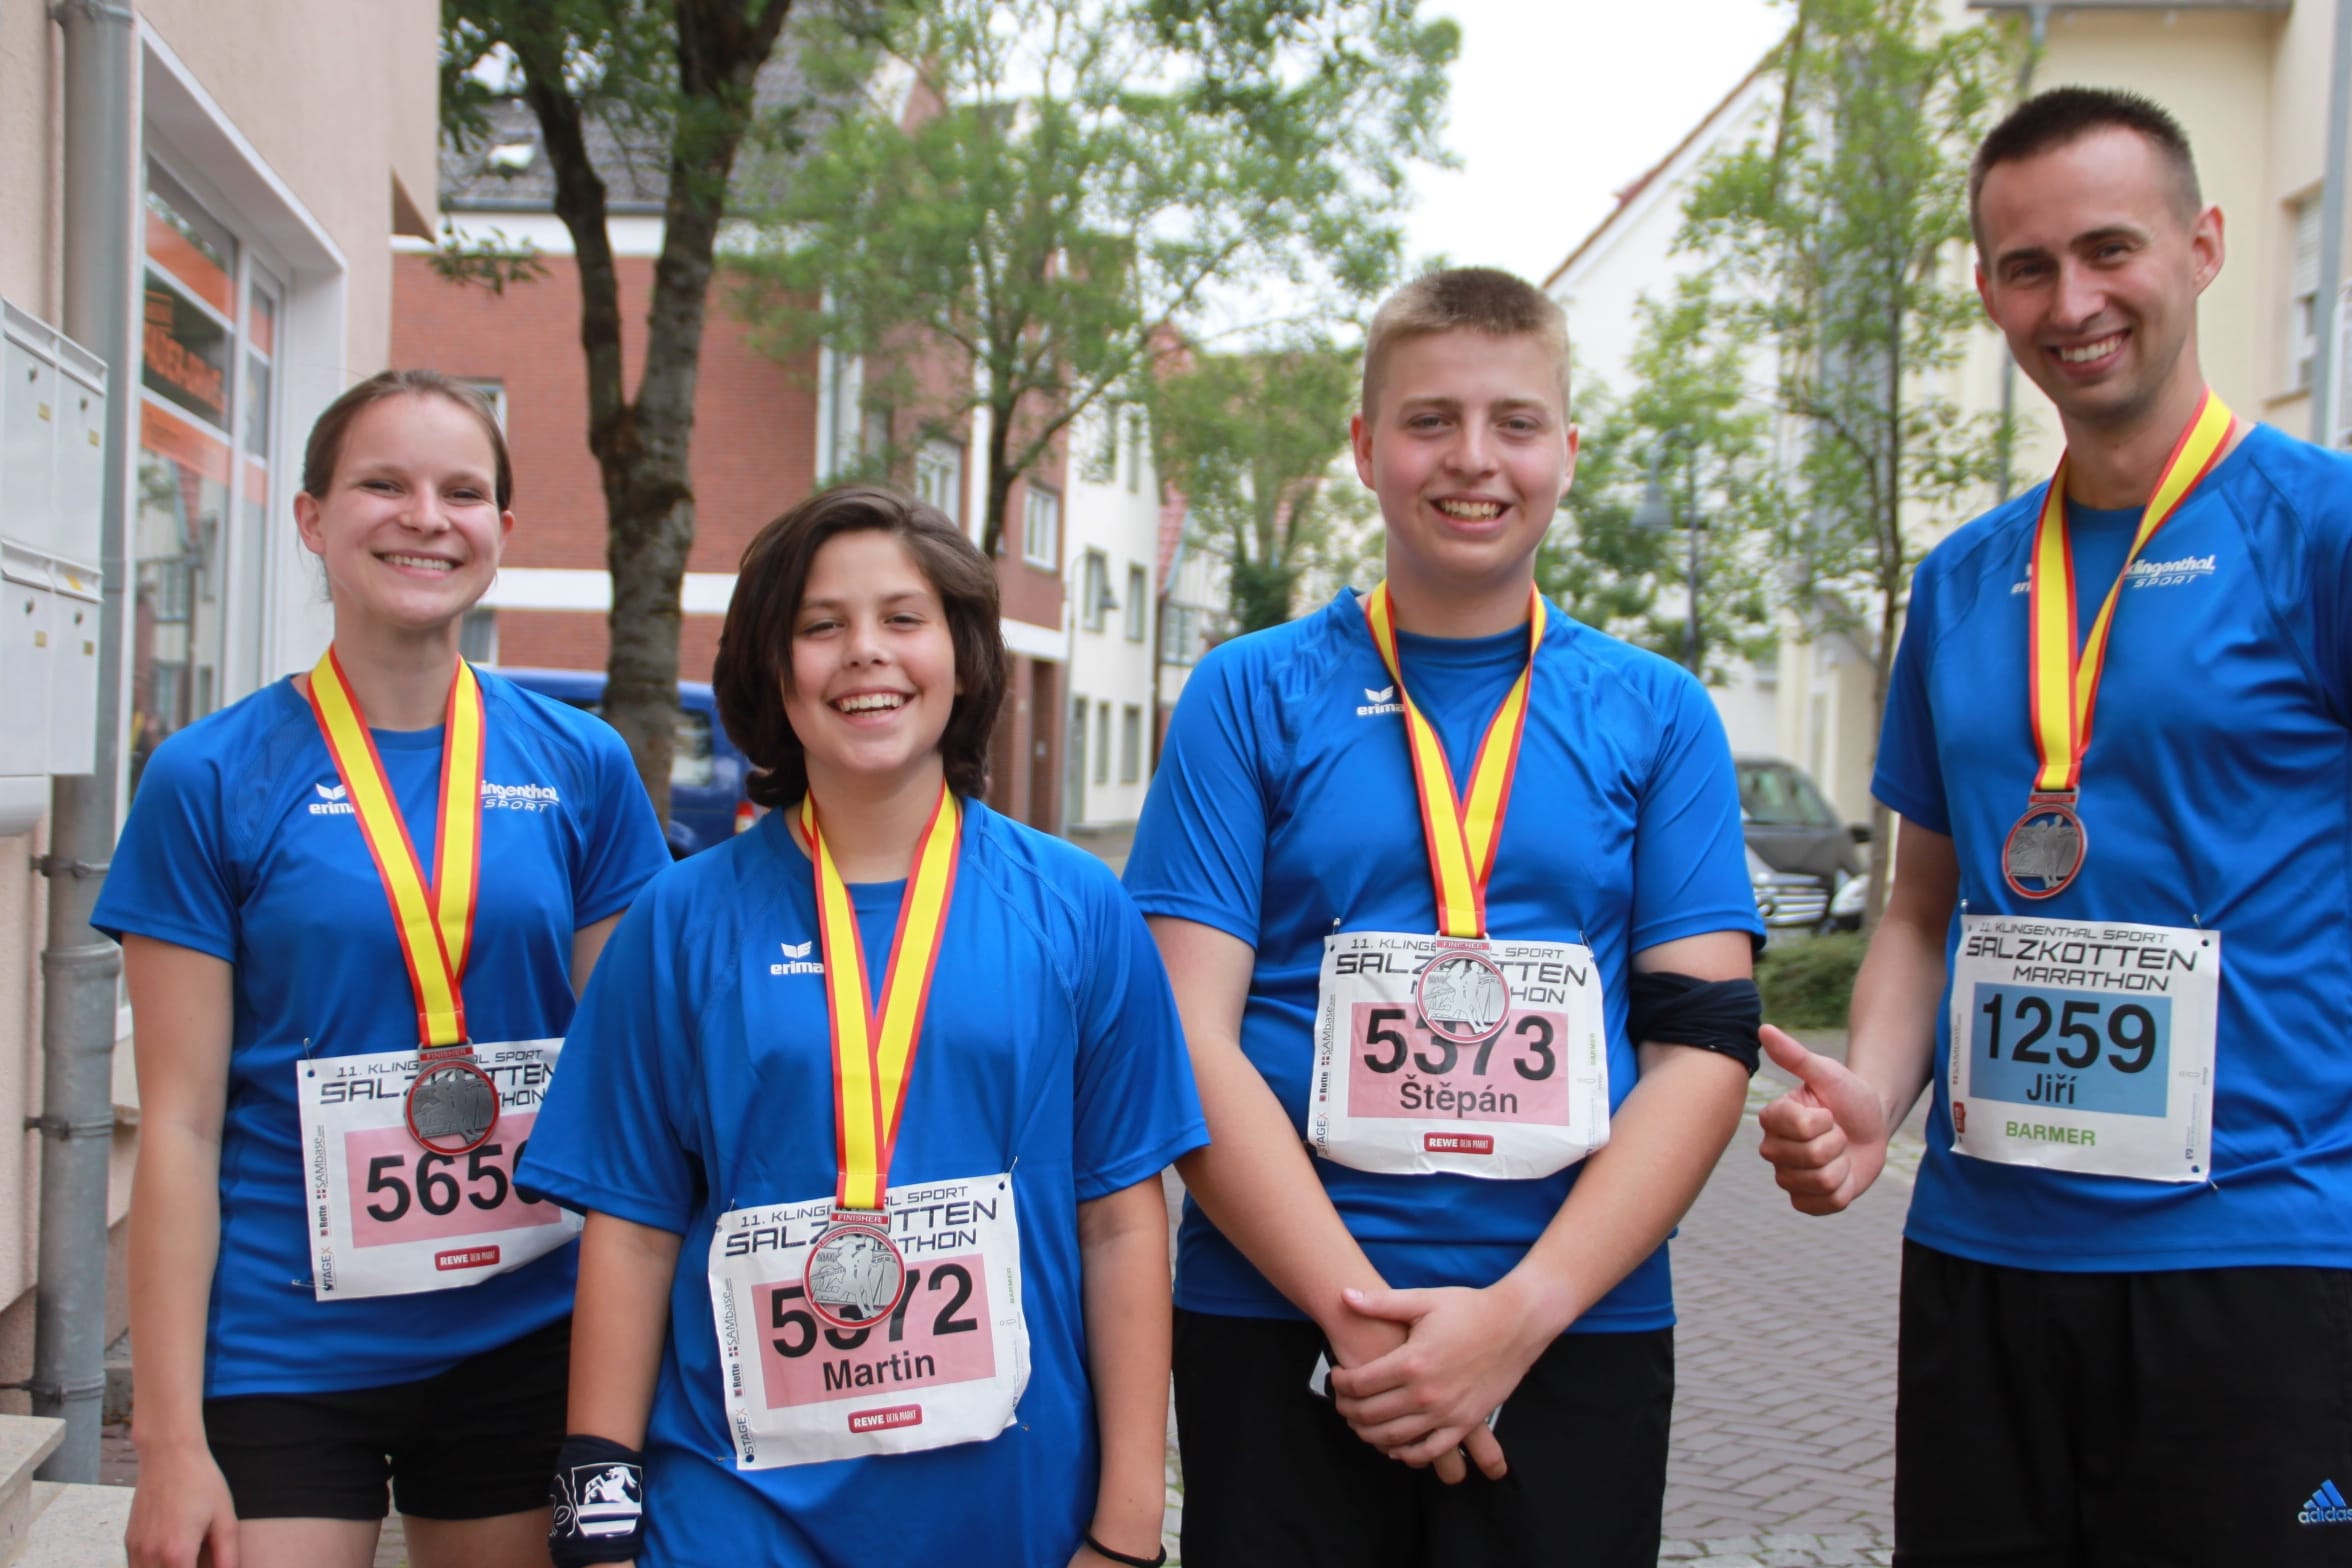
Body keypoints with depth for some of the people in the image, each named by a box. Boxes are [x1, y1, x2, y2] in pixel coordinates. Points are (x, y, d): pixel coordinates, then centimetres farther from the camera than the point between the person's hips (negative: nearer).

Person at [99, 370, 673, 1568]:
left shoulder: (581, 765, 1)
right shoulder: (209, 779, -5)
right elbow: (179, 1124, -6)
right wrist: (170, 1439, -7)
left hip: (526, 1340, 2)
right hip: (284, 1357, -2)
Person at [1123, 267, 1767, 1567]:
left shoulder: (1658, 715, 6)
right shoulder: (1252, 694, 2)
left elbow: (1706, 1043, 0)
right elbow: (1190, 1040, -5)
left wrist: (1519, 1314, -11)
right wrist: (1359, 1309, -14)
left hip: (1577, 1329, 1)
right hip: (1277, 1319, -1)